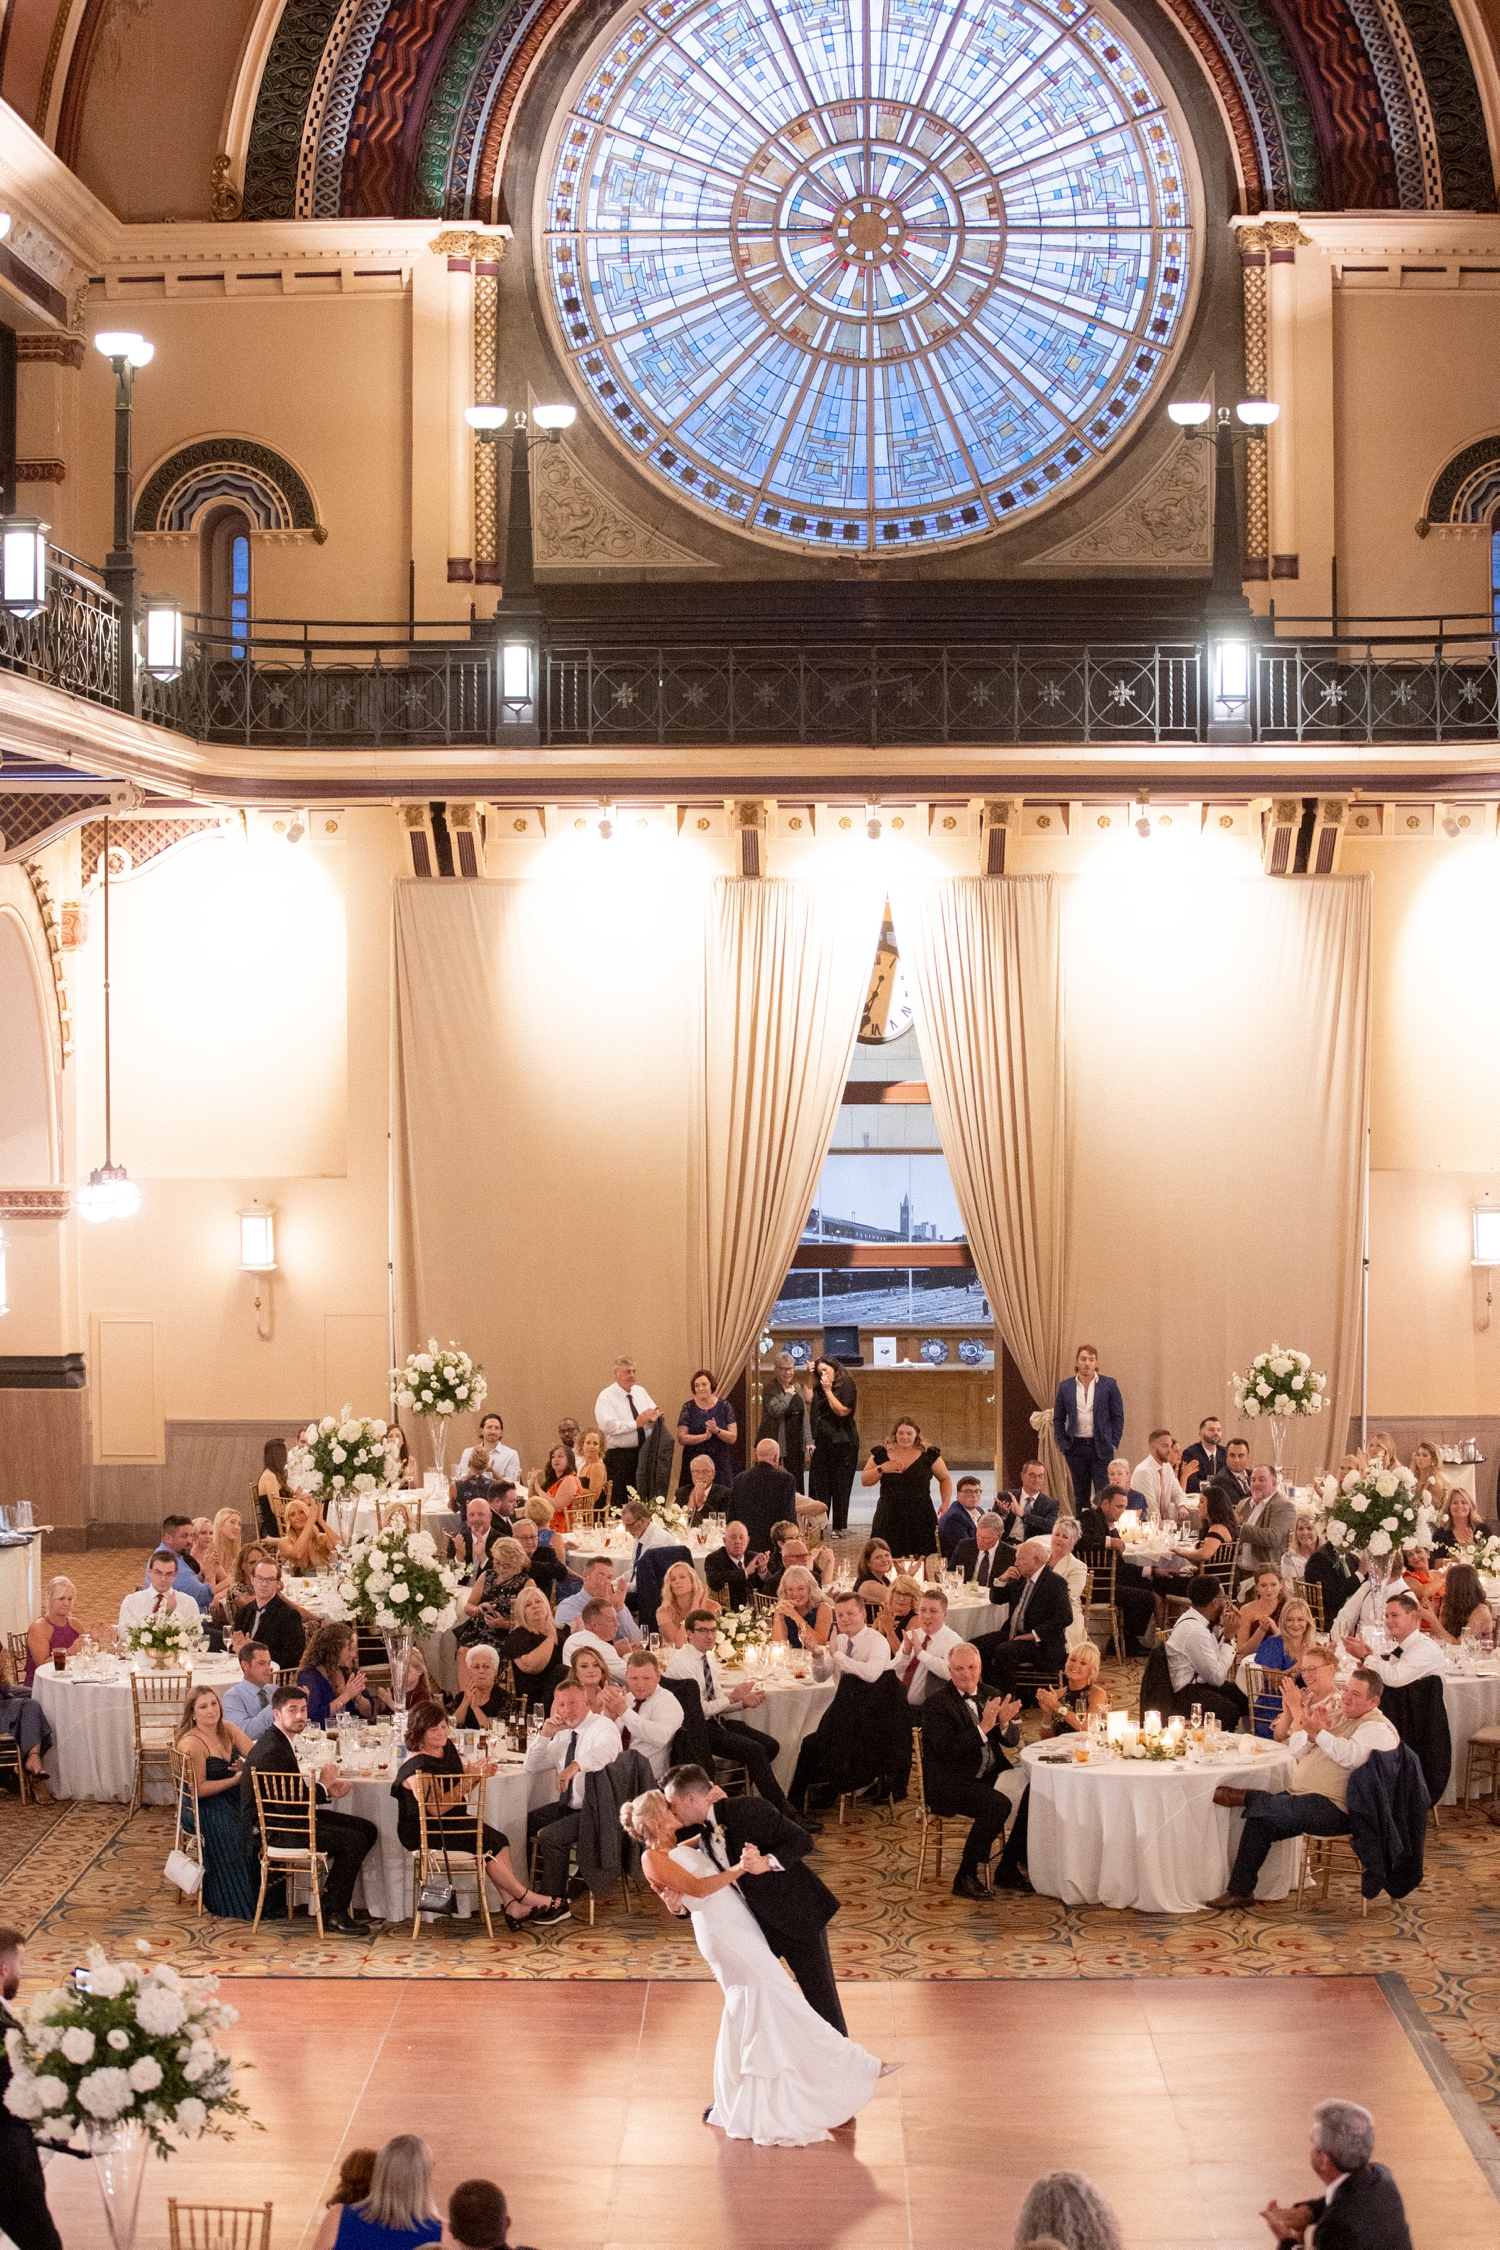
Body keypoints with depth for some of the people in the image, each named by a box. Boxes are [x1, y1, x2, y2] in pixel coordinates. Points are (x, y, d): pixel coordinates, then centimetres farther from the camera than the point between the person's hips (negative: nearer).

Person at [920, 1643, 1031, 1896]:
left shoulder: (990, 1695, 11)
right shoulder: (936, 1703, -9)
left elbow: (1012, 1740, 8)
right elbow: (947, 1749, -20)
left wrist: (1004, 1723, -15)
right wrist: (983, 1727, -27)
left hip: (989, 1777, 7)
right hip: (950, 1784, -7)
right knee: (998, 1804, -31)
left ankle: (1006, 1871, -1)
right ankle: (965, 1877, -20)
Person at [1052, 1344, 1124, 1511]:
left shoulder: (1109, 1384, 1)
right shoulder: (1065, 1386, 6)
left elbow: (1118, 1416, 3)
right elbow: (1058, 1419, 10)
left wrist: (1113, 1444, -3)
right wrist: (1063, 1445, 1)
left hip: (1101, 1447, -2)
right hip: (1076, 1447, 2)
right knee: (1080, 1495, 7)